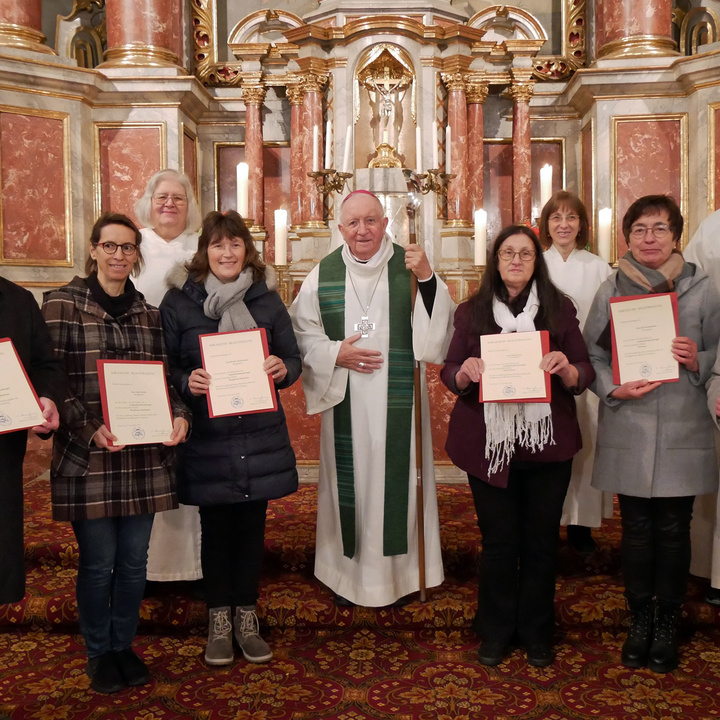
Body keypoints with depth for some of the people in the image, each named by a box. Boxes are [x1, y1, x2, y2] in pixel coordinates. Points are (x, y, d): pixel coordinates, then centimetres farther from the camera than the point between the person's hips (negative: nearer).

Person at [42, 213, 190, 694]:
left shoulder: (149, 312, 11)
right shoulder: (62, 305, -2)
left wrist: (178, 415, -6)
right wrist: (89, 429, -19)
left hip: (145, 456, 4)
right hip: (88, 458, -3)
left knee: (134, 560, 12)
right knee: (98, 563, 6)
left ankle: (124, 645, 32)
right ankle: (99, 653, 28)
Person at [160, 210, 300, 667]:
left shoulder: (267, 298, 4)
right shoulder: (179, 301, -1)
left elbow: (293, 359, 7)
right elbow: (164, 367, 1)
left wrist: (283, 369, -15)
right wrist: (187, 383, -19)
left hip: (261, 436, 2)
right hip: (206, 437, -1)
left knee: (252, 526, 11)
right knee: (216, 527, 10)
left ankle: (246, 617, 29)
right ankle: (219, 619, 28)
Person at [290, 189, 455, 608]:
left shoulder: (409, 267, -1)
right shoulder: (324, 273, 2)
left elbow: (438, 327, -8)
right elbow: (302, 334, 5)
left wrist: (428, 279, -20)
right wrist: (335, 354, -10)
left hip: (398, 401, -1)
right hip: (345, 401, 1)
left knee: (396, 478, 6)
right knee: (349, 480, 8)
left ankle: (401, 571, 25)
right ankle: (349, 573, 26)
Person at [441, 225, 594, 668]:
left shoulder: (560, 308, 5)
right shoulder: (471, 312, 6)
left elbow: (585, 376, 4)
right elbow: (450, 376, 5)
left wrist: (566, 369, -18)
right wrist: (465, 371, -17)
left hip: (547, 445, 1)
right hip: (489, 446, 0)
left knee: (542, 540, 9)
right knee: (499, 541, 7)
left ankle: (537, 633, 29)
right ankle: (496, 632, 26)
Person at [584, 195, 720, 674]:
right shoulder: (611, 291, 4)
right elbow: (592, 355, 5)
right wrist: (615, 388, -12)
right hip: (628, 431, 0)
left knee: (674, 529, 7)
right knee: (637, 529, 8)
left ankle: (668, 622, 25)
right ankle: (640, 619, 27)